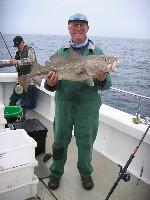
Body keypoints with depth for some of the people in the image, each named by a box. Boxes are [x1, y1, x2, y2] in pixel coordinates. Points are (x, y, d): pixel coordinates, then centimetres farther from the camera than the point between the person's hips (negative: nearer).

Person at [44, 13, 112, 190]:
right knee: (60, 138, 10)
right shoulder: (61, 52, 6)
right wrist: (50, 83, -19)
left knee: (86, 141, 9)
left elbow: (106, 85, 0)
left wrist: (102, 79, -22)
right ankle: (56, 172, 33)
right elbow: (51, 85, 4)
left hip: (88, 103, 0)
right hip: (64, 101, 1)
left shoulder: (97, 52, 3)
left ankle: (86, 173, 35)